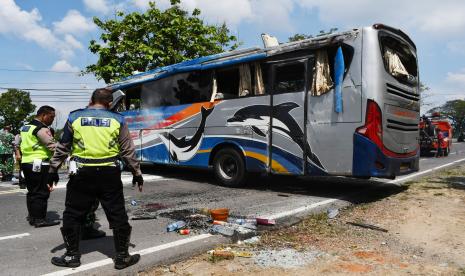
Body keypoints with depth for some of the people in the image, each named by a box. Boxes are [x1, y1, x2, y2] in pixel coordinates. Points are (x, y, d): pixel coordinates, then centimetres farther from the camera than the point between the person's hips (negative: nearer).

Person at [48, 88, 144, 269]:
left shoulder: (74, 117, 3)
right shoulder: (117, 120, 1)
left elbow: (62, 148, 8)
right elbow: (128, 150, 3)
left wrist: (53, 171, 18)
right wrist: (137, 173, 12)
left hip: (82, 173, 0)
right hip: (109, 173, 0)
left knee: (72, 215, 17)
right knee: (118, 215, 10)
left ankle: (72, 256, 26)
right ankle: (122, 256, 18)